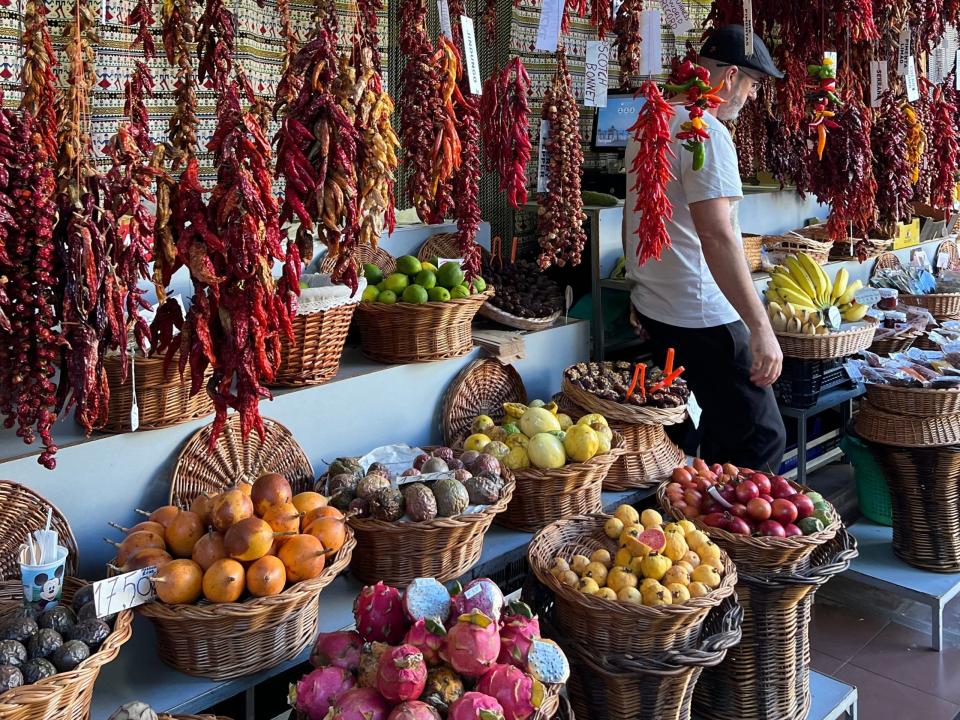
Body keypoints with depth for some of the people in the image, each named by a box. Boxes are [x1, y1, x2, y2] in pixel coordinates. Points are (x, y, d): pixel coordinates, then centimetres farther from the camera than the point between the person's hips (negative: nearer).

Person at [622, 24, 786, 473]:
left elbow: (633, 217, 22)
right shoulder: (706, 131, -16)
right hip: (701, 317, -10)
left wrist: (643, 287, 31)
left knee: (719, 429, 19)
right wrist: (760, 328, -25)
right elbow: (717, 235, -25)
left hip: (653, 306, 10)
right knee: (761, 439, -3)